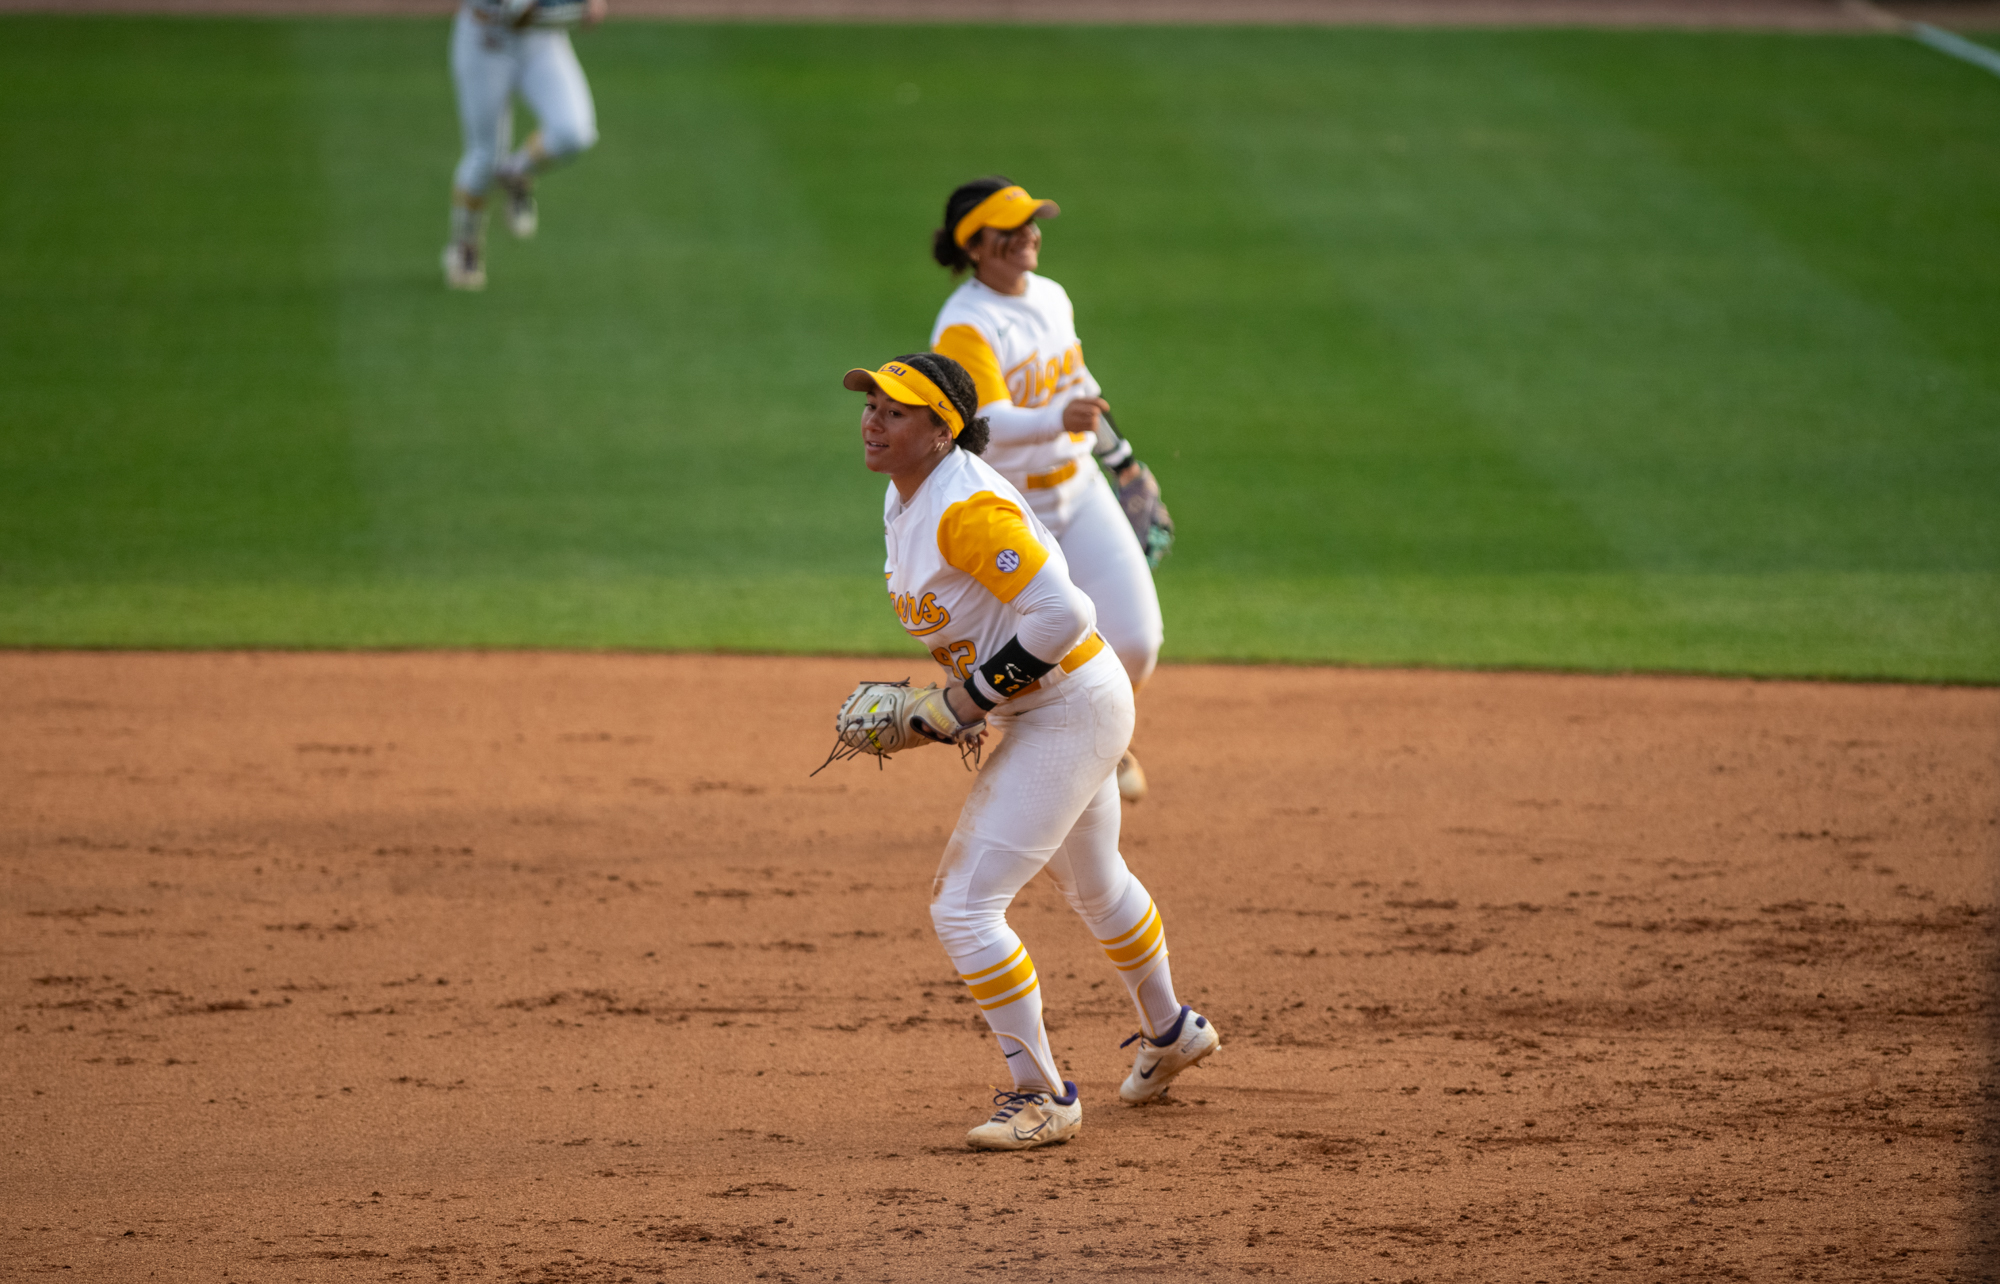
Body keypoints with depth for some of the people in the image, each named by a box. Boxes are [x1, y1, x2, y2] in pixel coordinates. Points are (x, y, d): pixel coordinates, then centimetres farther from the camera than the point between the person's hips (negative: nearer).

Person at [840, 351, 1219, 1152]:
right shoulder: (905, 498, 3)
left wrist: (974, 697, -25)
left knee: (963, 906, -13)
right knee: (1091, 885, 31)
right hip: (1036, 715, 11)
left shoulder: (968, 509, -27)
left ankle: (1042, 1097, -1)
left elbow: (1062, 613, -33)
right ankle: (1169, 1032, 54)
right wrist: (956, 699, 7)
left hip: (1071, 709, -11)